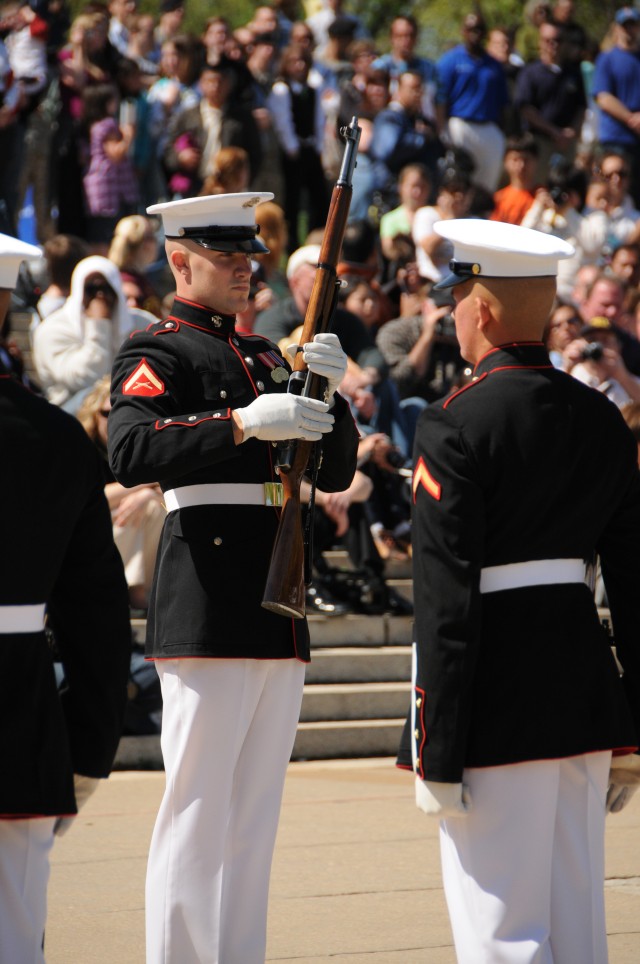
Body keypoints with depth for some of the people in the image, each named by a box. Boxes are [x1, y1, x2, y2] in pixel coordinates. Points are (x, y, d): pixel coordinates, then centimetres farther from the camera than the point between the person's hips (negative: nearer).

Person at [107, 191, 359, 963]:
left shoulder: (265, 357, 20)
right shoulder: (155, 355, -3)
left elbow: (336, 472, 17)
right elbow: (130, 452, -22)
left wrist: (328, 392, -1)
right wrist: (243, 422, -31)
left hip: (278, 612, 8)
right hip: (207, 616, -8)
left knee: (255, 814, 10)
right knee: (196, 812, -7)